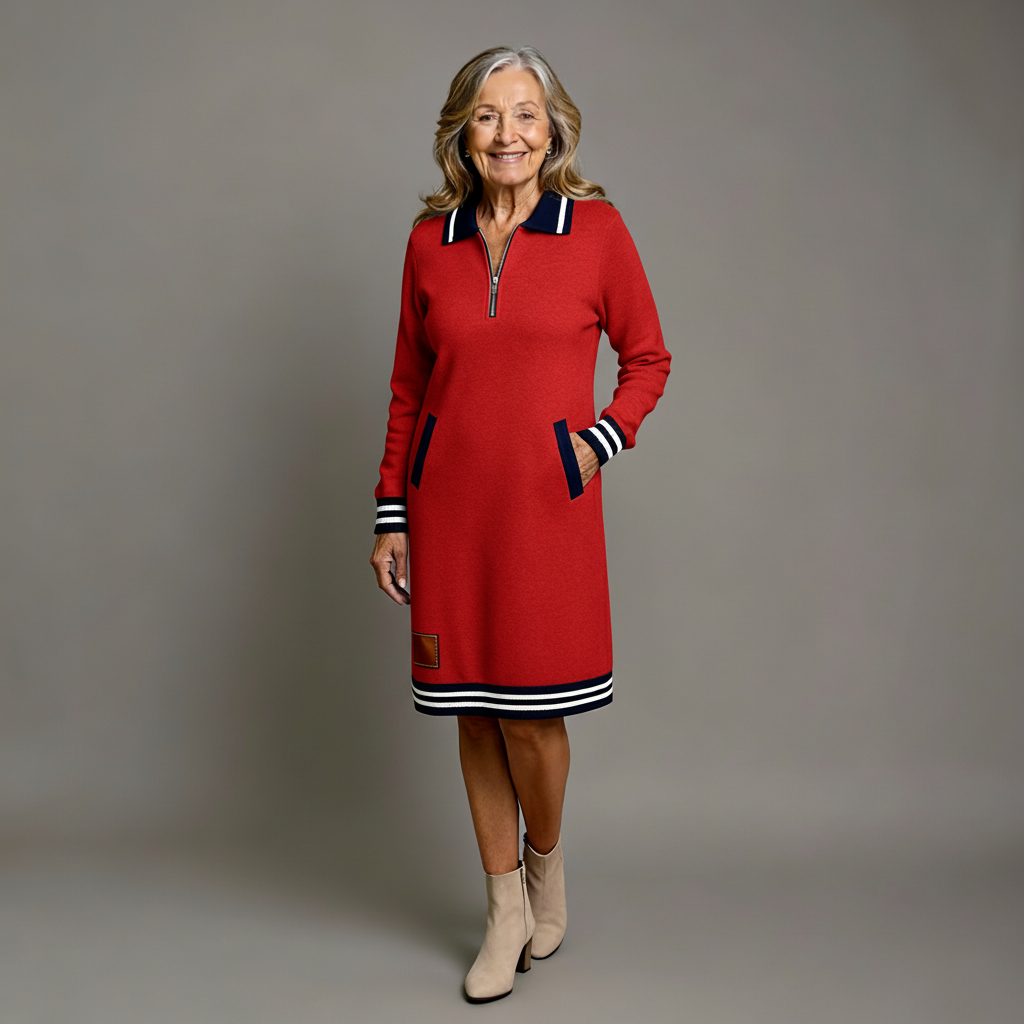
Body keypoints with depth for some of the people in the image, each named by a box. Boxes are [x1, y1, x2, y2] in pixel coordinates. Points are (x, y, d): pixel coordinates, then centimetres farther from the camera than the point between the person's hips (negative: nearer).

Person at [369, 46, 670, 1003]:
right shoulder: (430, 239, 6)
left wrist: (603, 441, -7)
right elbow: (408, 387, 10)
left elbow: (647, 357, 9)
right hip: (447, 501, 3)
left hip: (547, 501, -2)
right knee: (475, 710, 8)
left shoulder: (596, 229, 0)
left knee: (532, 711, -1)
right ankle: (506, 911, 27)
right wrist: (390, 514, 6)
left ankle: (546, 860, 32)